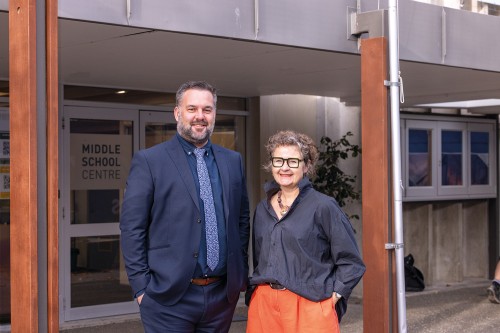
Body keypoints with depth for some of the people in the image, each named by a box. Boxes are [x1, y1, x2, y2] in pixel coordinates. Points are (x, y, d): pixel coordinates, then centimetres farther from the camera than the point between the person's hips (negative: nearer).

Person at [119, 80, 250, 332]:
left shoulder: (232, 161, 11)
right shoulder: (148, 161, -3)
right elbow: (132, 228, -5)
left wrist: (241, 274, 11)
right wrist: (141, 288, -9)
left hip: (222, 293, 4)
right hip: (168, 296, -4)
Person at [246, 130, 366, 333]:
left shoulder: (322, 206, -6)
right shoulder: (263, 209, 10)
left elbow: (351, 262, -4)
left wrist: (331, 297, -10)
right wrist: (256, 296, 9)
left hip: (309, 307, -4)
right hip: (263, 305, 5)